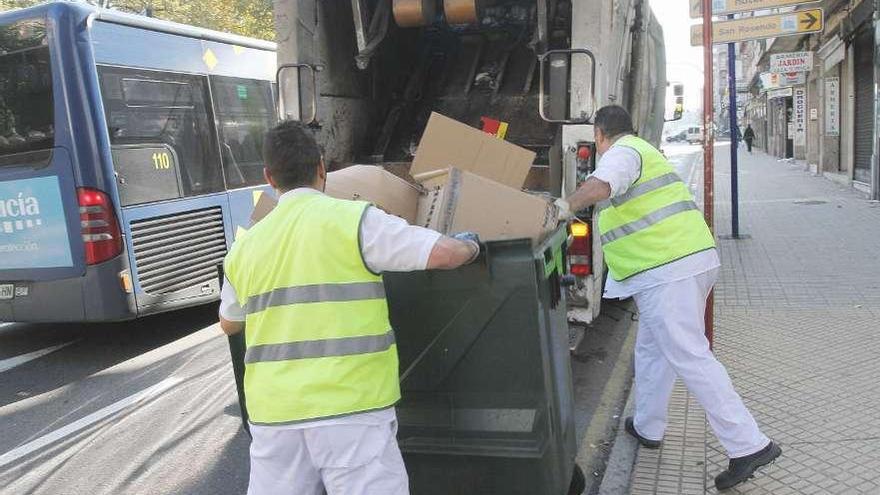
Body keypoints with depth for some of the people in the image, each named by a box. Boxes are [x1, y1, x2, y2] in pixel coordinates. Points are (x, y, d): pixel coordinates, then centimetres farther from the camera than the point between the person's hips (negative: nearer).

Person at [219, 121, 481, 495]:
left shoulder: (245, 246, 9)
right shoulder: (354, 220, -7)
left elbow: (229, 324, 25)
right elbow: (443, 254, -12)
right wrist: (469, 245, 10)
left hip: (274, 414, 5)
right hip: (350, 409, -5)